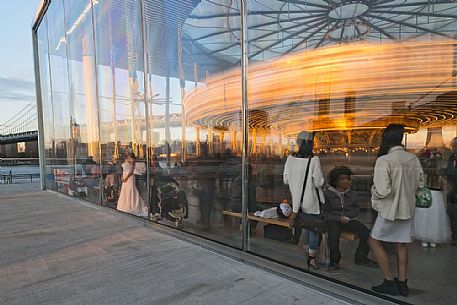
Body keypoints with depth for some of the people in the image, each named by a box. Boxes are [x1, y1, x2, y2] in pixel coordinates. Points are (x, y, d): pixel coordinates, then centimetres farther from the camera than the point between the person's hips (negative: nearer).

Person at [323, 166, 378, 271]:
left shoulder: (350, 193, 13)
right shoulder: (327, 194, -2)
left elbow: (356, 208, 21)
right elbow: (325, 213, -3)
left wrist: (349, 216, 0)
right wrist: (339, 218, -16)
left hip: (349, 219, 5)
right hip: (333, 220, -4)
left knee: (366, 233, -17)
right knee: (333, 237, -32)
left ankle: (360, 258, 7)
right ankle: (334, 261, -6)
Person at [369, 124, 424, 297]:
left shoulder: (384, 160, -22)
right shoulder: (413, 159, -2)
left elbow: (383, 191, -25)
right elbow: (420, 183, 8)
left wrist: (374, 193, -4)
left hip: (390, 210, -6)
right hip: (408, 209, 6)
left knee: (375, 242, 11)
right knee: (401, 245, 17)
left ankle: (389, 282, 16)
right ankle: (402, 284, 26)